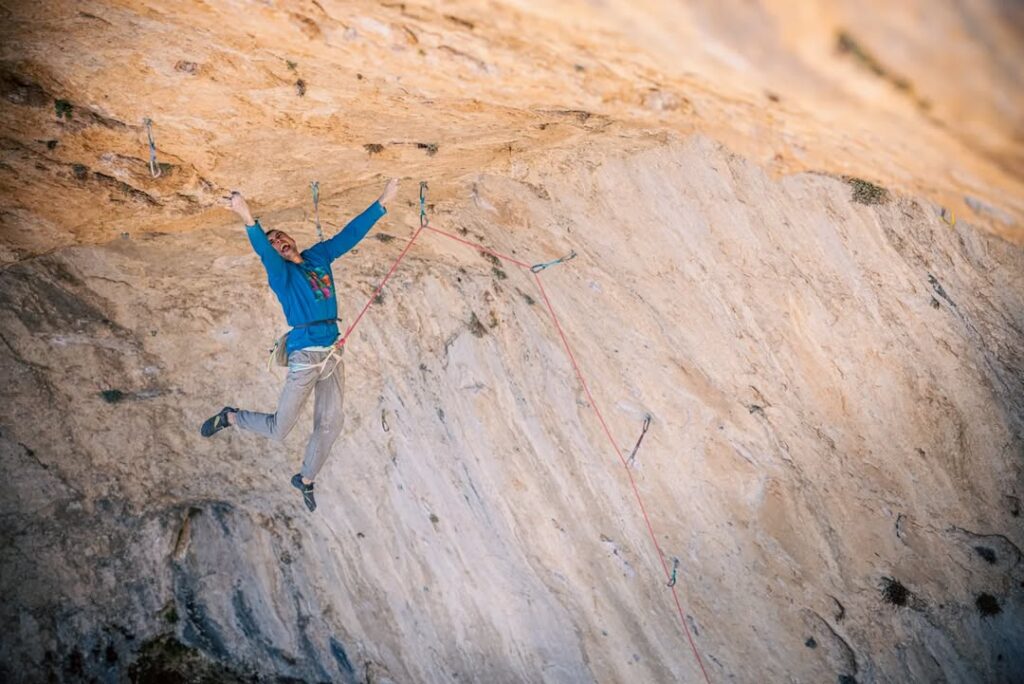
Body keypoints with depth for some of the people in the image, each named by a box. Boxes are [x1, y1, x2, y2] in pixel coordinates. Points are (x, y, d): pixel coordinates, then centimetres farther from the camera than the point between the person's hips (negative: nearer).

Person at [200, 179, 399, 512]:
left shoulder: (319, 257, 11)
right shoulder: (280, 272, -5)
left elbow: (350, 233, 13)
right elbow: (263, 251, -25)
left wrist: (382, 202, 12)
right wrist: (248, 220, -45)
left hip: (333, 354, 6)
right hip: (305, 356, -6)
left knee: (330, 425, 13)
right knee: (278, 429, 2)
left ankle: (305, 480, 34)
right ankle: (229, 417, 28)